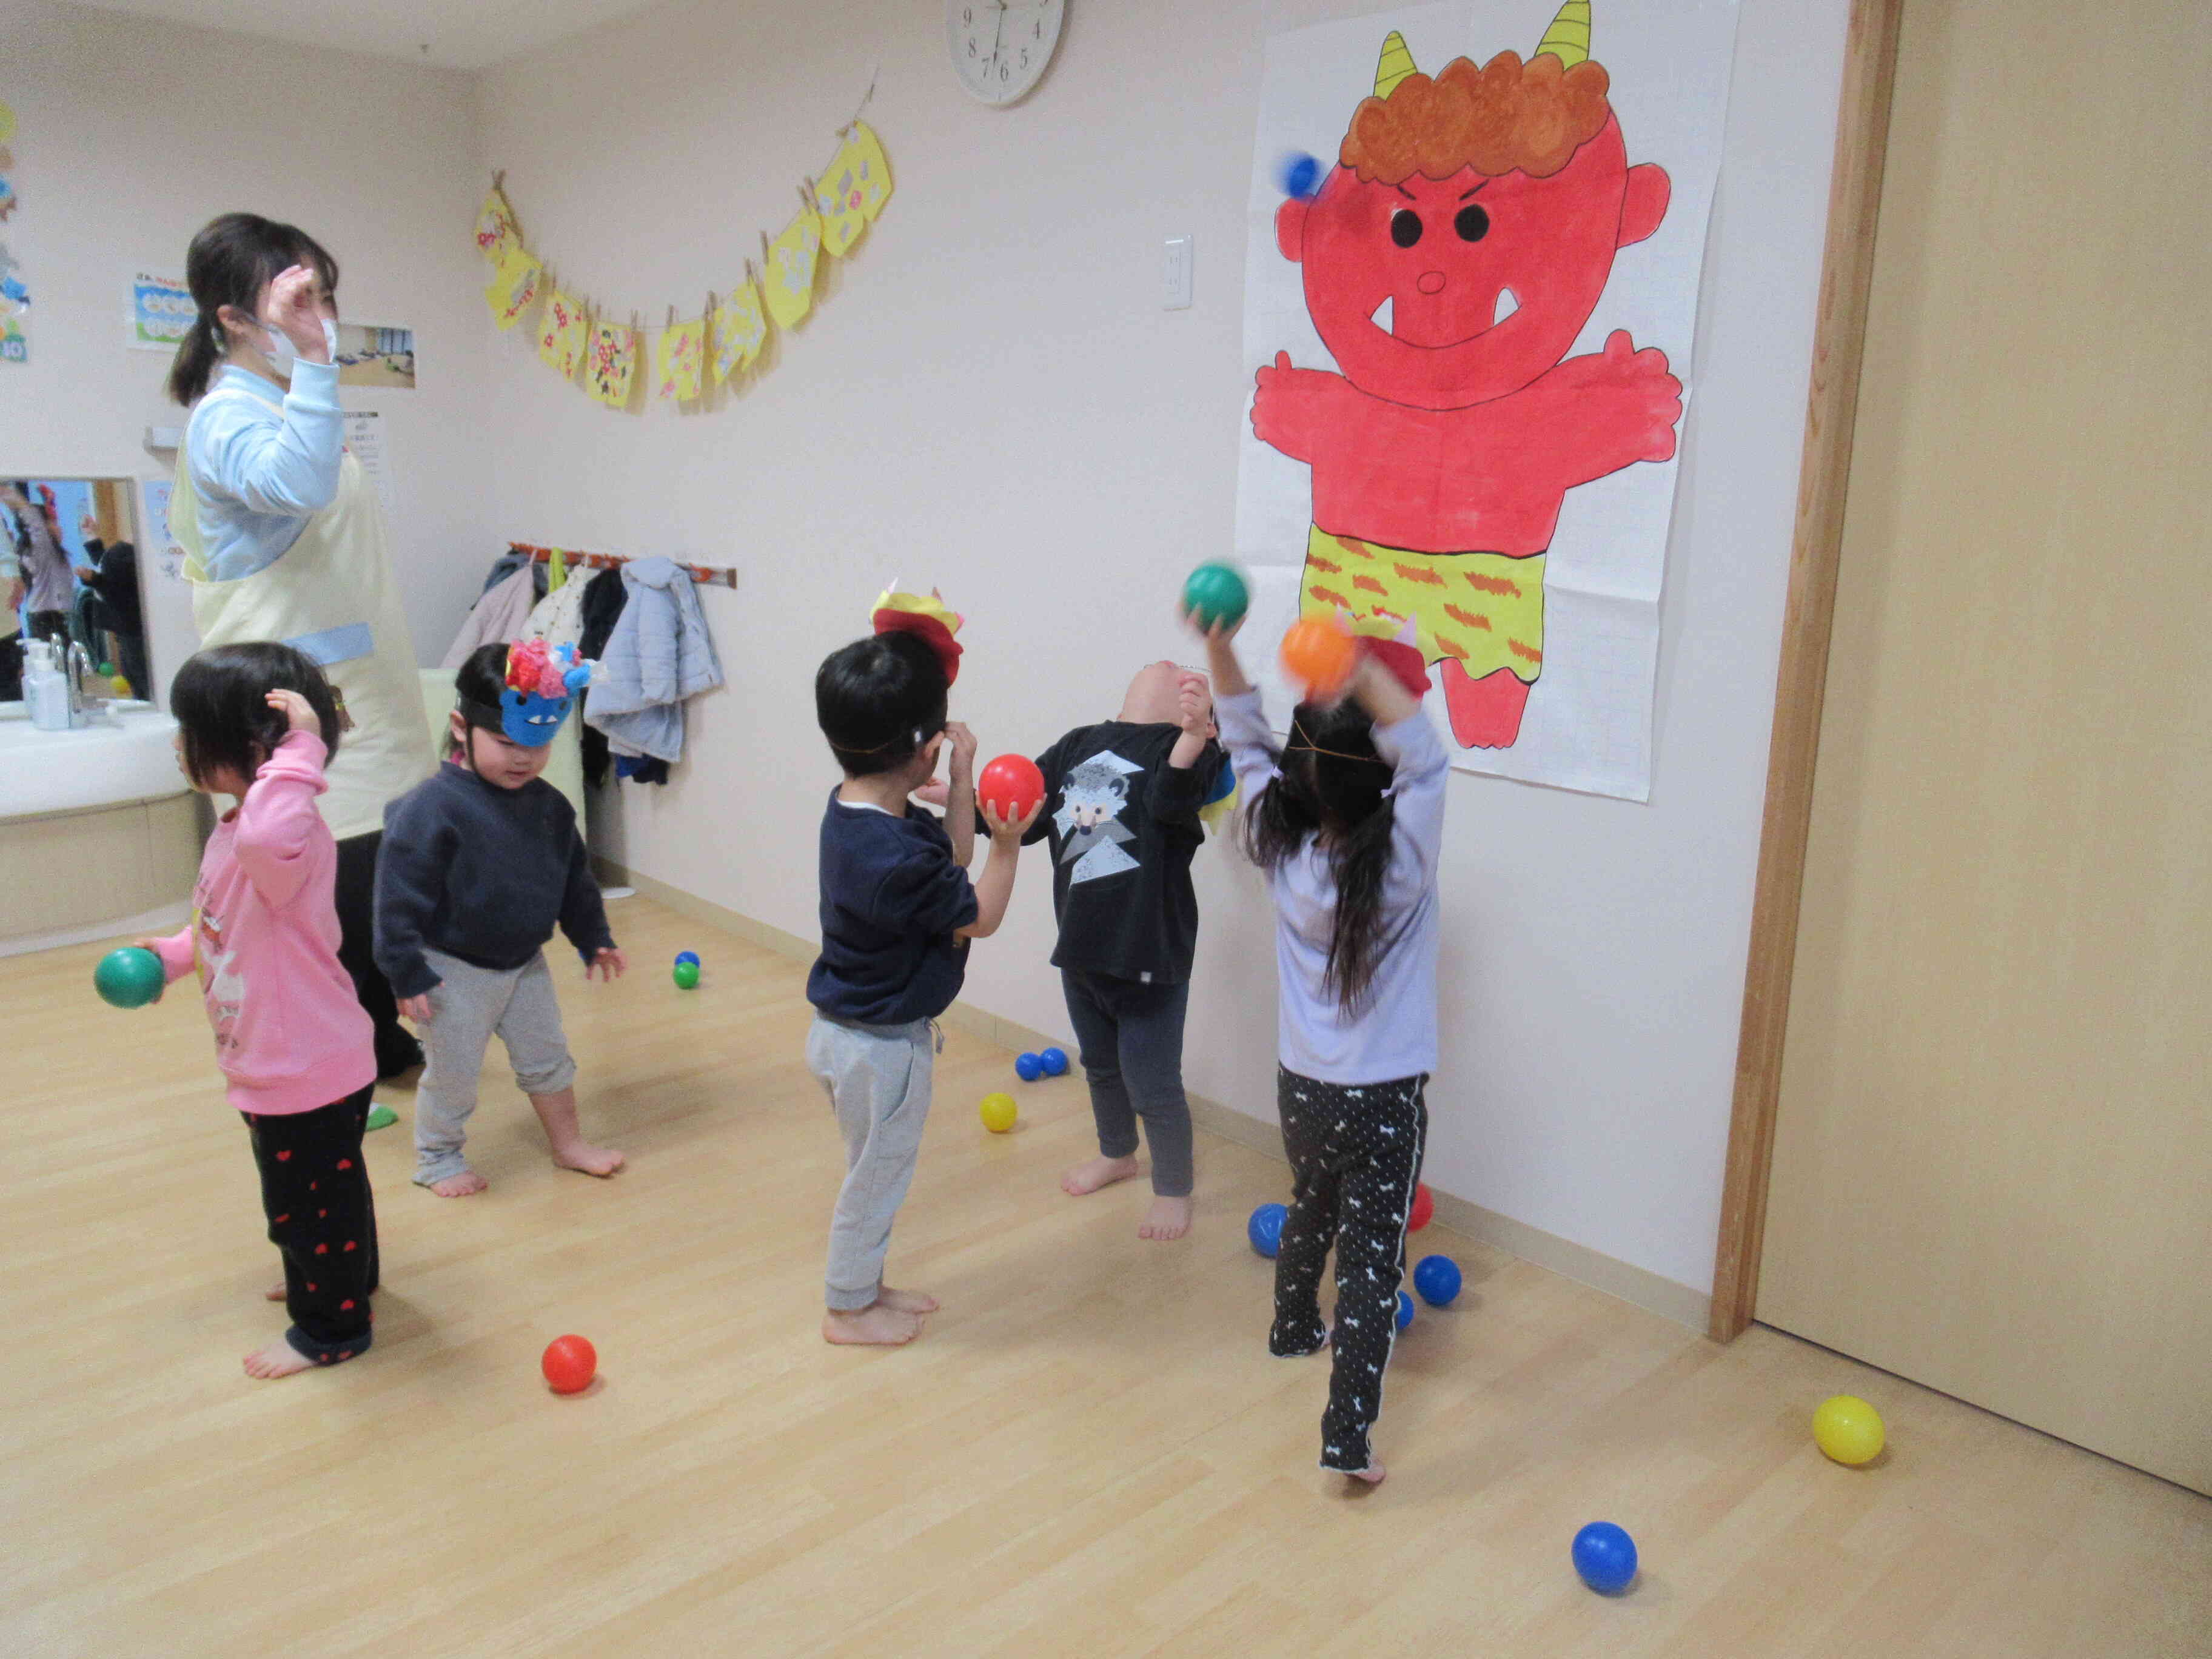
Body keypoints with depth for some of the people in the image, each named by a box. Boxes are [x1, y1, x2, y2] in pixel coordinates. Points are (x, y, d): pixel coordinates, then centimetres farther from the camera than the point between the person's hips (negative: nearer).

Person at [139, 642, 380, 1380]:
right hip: (274, 1067, 10)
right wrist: (170, 954, 10)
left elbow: (269, 841, -58)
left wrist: (300, 752, -49)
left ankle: (331, 1327, 30)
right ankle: (340, 1277, 51)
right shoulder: (238, 828, 4)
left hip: (308, 1072, -10)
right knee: (327, 1188, 29)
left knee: (306, 1202, 10)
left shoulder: (291, 833, -30)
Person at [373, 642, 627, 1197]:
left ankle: (568, 1143, 35)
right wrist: (406, 972, -20)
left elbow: (575, 878, 11)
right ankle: (436, 1158, 31)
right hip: (455, 969, -6)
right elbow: (401, 895, -21)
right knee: (454, 1072, 8)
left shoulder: (548, 805, -3)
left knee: (548, 1057, 17)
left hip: (524, 961, 6)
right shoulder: (432, 808, -24)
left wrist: (593, 938, 15)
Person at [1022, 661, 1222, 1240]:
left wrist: (1195, 733, -53)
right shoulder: (1078, 745, 5)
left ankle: (1173, 1189, 30)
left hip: (1149, 952, -6)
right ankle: (1116, 1154, 51)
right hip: (1081, 947, 6)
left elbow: (1172, 797, -34)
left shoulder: (1186, 746, -12)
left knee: (1152, 1084, 5)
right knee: (1100, 1065, 26)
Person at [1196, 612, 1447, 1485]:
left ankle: (1294, 1328, 52)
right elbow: (1424, 758, -28)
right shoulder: (1397, 863, -22)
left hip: (1301, 1087, 5)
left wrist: (1219, 646, -8)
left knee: (1311, 1208, 30)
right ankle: (1348, 1433, 4)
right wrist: (1365, 672, -38)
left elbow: (1247, 741, -1)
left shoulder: (1283, 849, -10)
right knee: (1371, 1259, 4)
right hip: (1382, 1100, -5)